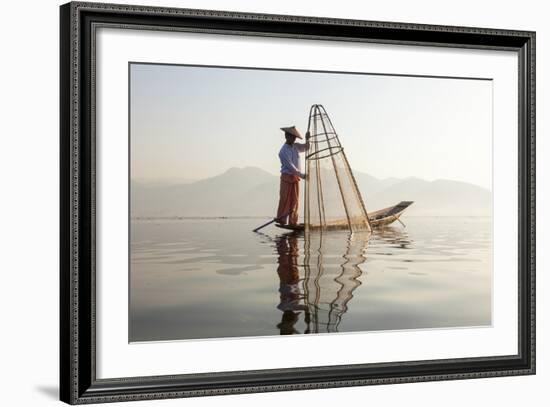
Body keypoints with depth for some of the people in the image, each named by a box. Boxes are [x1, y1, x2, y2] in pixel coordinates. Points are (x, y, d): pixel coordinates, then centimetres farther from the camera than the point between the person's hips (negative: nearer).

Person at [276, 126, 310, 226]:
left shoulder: (296, 146, 7)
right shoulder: (283, 151, -15)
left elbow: (306, 147, 14)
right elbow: (290, 167, -19)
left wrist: (307, 139, -7)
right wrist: (302, 175, -20)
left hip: (296, 177, 7)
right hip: (287, 177, -7)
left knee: (294, 201, 7)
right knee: (285, 201, -7)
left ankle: (293, 222, 11)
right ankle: (281, 221, -2)